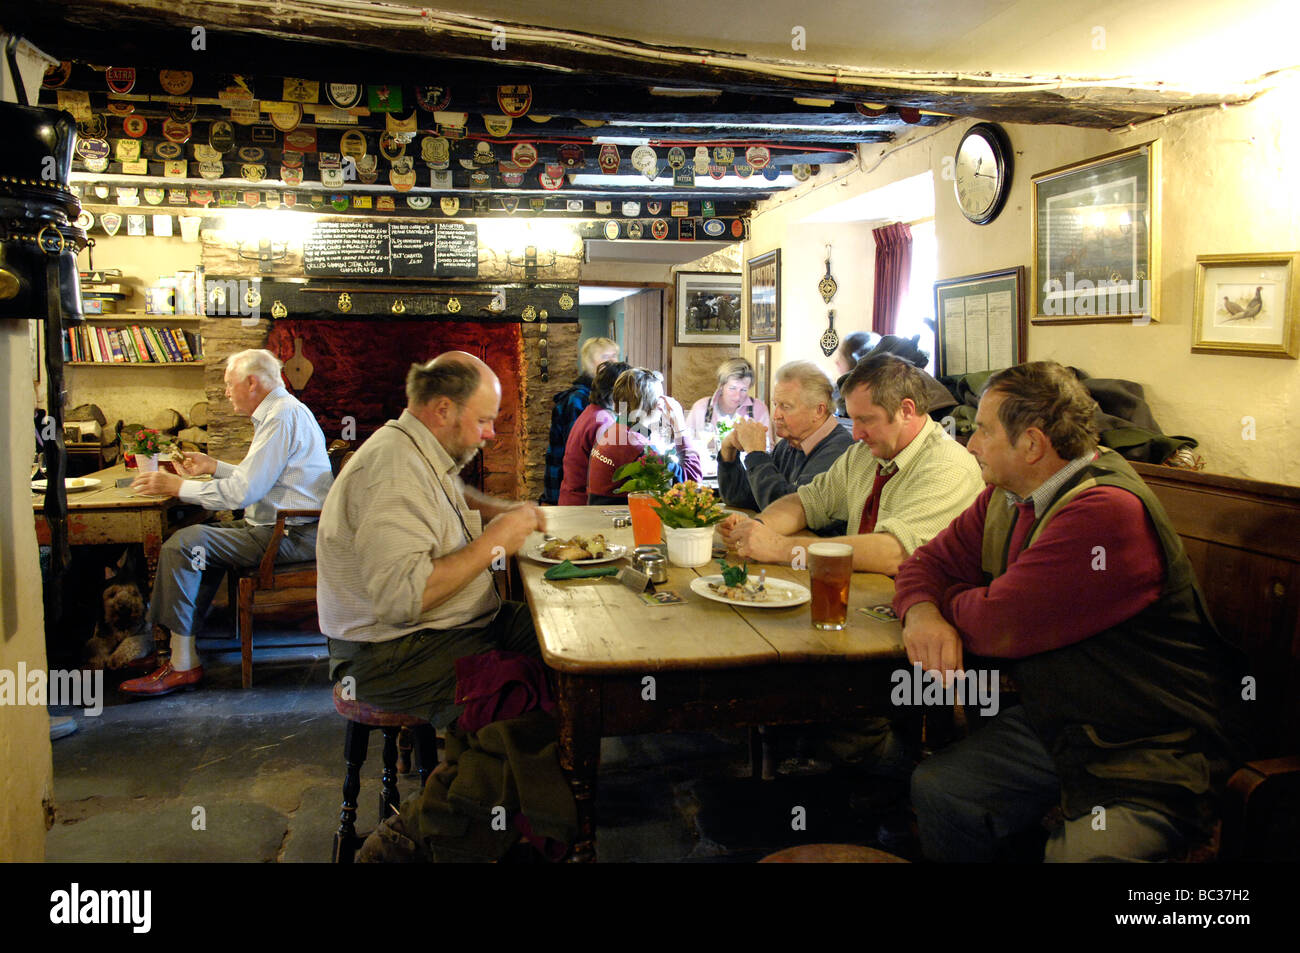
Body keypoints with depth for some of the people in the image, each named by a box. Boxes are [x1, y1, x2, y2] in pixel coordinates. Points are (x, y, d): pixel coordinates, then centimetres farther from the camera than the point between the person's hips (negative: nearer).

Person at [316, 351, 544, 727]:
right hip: (393, 657, -10)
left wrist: (500, 510, 13)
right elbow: (401, 599, -31)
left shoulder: (427, 455, 10)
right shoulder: (393, 471, -22)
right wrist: (490, 545, -21)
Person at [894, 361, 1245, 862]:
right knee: (935, 789, -4)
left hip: (1150, 756, -8)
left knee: (1081, 854, -29)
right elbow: (931, 561, 12)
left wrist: (948, 602, -4)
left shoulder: (1107, 511, -26)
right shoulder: (1006, 499, 5)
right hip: (1052, 724, 8)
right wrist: (922, 612, -13)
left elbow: (998, 625, -27)